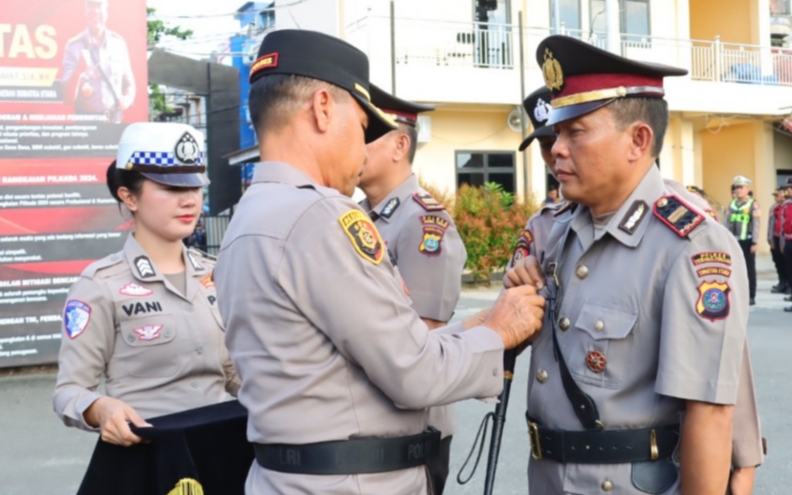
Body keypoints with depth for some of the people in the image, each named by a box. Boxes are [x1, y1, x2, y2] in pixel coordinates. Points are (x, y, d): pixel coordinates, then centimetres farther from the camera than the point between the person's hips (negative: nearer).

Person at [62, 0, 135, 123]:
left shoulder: (118, 43, 5)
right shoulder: (73, 46, -4)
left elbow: (129, 83, 13)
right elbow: (68, 97, -9)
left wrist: (127, 99, -7)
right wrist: (78, 71, -25)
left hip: (115, 119, 2)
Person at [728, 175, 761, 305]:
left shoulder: (753, 204, -5)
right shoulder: (732, 204, 11)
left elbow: (756, 224, -9)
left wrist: (755, 242, -14)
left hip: (747, 241, -5)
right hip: (734, 241, 5)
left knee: (750, 269, 2)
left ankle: (751, 297, 7)